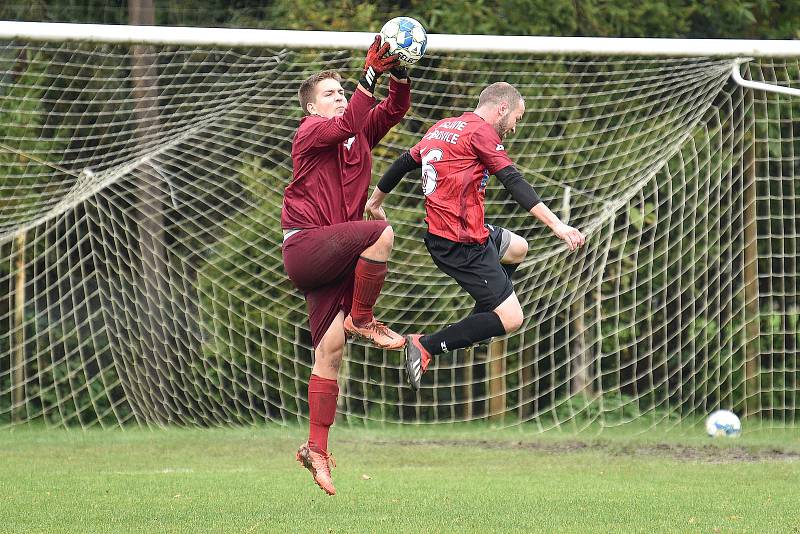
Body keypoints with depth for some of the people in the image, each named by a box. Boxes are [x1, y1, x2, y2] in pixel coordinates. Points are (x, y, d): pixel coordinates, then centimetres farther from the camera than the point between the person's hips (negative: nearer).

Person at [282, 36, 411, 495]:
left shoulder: (363, 131, 17)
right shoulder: (310, 131, -2)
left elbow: (394, 111, 4)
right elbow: (346, 126, -22)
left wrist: (399, 76, -15)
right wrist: (370, 75, -28)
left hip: (336, 259, 7)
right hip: (305, 246, -7)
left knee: (330, 355, 4)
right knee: (381, 232, -28)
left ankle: (317, 449, 7)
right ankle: (362, 319, -11)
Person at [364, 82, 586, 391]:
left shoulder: (442, 127, 14)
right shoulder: (482, 132, -12)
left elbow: (405, 163, 25)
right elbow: (513, 182, -21)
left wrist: (375, 202, 40)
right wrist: (556, 225, -25)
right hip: (462, 243, -10)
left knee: (517, 248, 31)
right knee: (511, 319, -10)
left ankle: (476, 325, 28)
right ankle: (425, 347, -12)